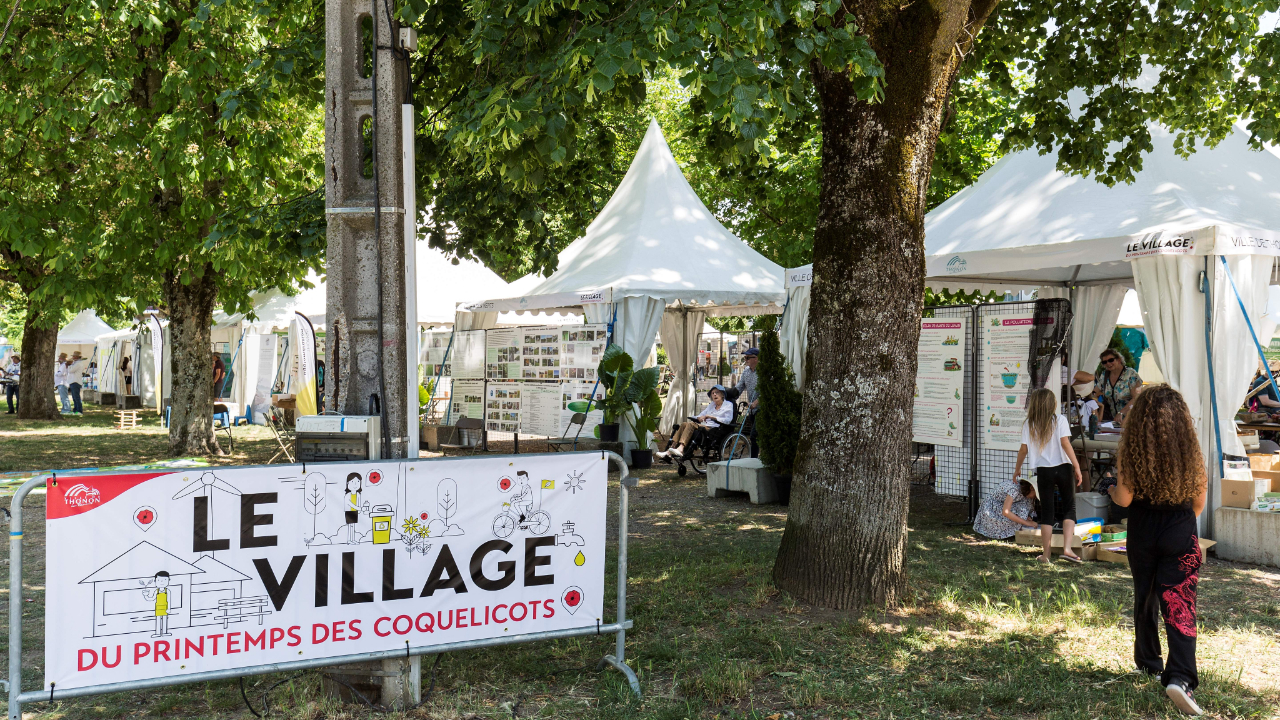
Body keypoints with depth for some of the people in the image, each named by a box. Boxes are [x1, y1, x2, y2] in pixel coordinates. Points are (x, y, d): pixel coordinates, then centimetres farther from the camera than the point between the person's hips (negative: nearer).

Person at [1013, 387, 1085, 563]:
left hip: (1043, 471, 2)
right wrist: (1076, 466, -10)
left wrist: (1017, 469, 18)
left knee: (1047, 512, 8)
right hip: (1063, 469, -1)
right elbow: (1065, 444, -11)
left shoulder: (1029, 424, 2)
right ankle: (1067, 548, -7)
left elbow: (1023, 449, 4)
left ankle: (1047, 554, 9)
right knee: (1069, 508, 9)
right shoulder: (1060, 420, -3)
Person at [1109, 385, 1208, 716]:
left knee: (1145, 600, 19)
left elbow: (1124, 499, -9)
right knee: (1180, 606, -5)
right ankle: (1179, 676, -22)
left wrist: (1111, 489, 14)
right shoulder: (1190, 447, -3)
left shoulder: (1133, 448, -8)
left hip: (1142, 535, 1)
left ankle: (1148, 662, 33)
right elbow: (1200, 498, 3)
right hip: (1181, 535, 0)